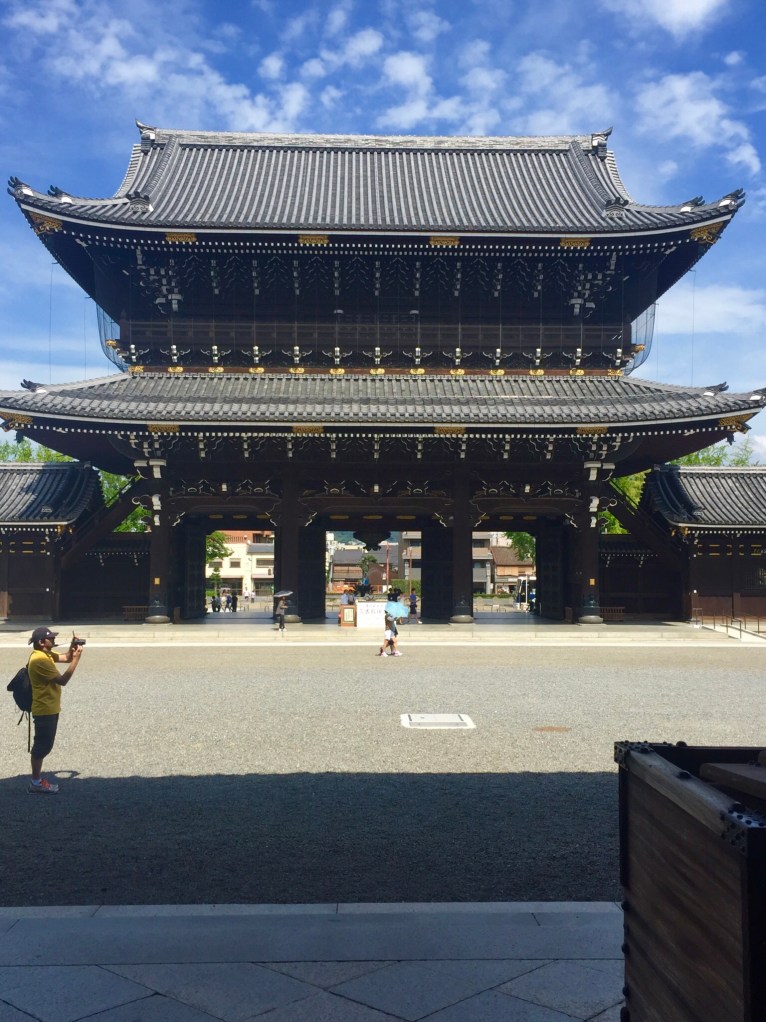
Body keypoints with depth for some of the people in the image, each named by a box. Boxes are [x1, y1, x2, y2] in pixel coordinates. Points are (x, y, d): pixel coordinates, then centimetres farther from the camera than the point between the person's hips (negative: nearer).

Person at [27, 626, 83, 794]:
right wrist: (77, 658, -22)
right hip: (44, 710, -10)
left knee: (44, 745, 16)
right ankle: (35, 783, 7)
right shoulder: (39, 659, -24)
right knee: (41, 746, -1)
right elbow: (62, 680, -24)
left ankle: (37, 779, 24)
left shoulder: (45, 654, 7)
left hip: (49, 709, 10)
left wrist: (73, 647, -2)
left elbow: (66, 658, 18)